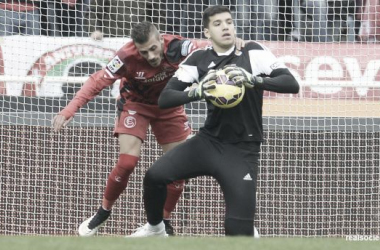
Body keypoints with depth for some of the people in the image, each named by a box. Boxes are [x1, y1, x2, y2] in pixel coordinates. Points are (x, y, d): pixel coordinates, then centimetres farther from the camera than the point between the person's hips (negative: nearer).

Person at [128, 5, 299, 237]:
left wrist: (252, 79, -31)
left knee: (238, 231, -14)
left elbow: (292, 84, -16)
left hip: (242, 151, -3)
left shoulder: (253, 52, -7)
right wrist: (198, 91, -25)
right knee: (155, 176, -14)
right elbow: (164, 99, -6)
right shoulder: (199, 59, -1)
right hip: (209, 141, 3)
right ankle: (155, 228, 14)